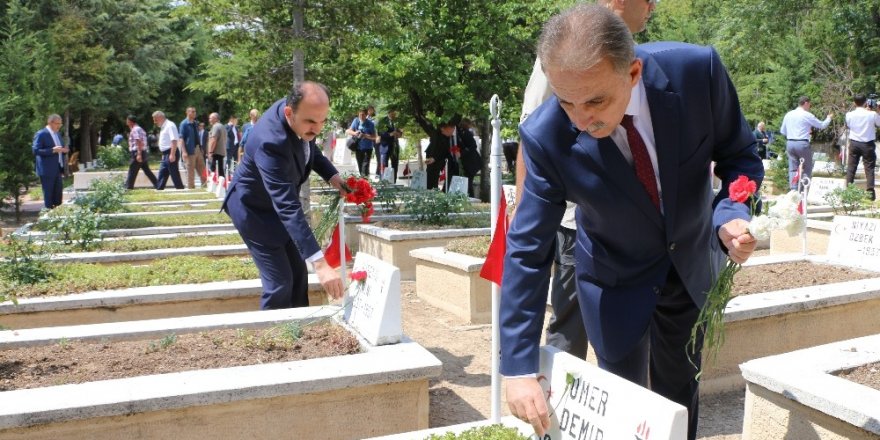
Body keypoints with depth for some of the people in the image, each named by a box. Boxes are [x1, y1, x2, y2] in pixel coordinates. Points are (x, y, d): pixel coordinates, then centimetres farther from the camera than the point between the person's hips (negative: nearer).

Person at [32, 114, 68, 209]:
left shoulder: (57, 134, 16)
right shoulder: (41, 134, -10)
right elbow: (35, 150, -16)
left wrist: (64, 150, 1)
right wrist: (52, 150, -25)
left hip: (58, 169, 8)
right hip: (47, 169, -8)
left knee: (58, 193, 9)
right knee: (48, 193, -2)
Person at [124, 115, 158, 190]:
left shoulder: (135, 130, -11)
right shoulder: (139, 129, 20)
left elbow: (139, 142, -21)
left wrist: (139, 154, -25)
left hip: (137, 153, -10)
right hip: (143, 153, 10)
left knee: (132, 172, -4)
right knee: (147, 171, 9)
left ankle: (128, 187, -1)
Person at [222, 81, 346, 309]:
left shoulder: (297, 111, -15)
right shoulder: (271, 142, -39)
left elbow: (308, 147, 7)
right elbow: (288, 207, -46)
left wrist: (332, 175, -12)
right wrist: (319, 262, -52)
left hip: (277, 201, 8)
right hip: (254, 209, -8)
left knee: (298, 274, 13)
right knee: (280, 283, -9)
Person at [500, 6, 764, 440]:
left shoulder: (697, 70, -27)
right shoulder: (546, 136, -30)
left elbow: (740, 157, -10)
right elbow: (527, 252, -23)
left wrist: (731, 216, -33)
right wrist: (519, 368, -23)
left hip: (691, 262, 2)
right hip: (616, 277, -2)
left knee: (680, 396, 18)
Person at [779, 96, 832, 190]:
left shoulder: (788, 114, 9)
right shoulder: (807, 115, -6)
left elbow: (782, 131, 15)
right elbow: (822, 125, 4)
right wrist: (829, 118, 22)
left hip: (790, 143, 5)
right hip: (802, 144, -5)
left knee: (793, 168, 8)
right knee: (807, 168, 6)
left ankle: (793, 190, 4)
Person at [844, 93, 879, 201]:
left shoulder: (849, 115, -6)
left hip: (854, 143, 2)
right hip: (868, 144, -2)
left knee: (851, 167, 10)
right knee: (869, 168, 3)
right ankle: (870, 191, -1)